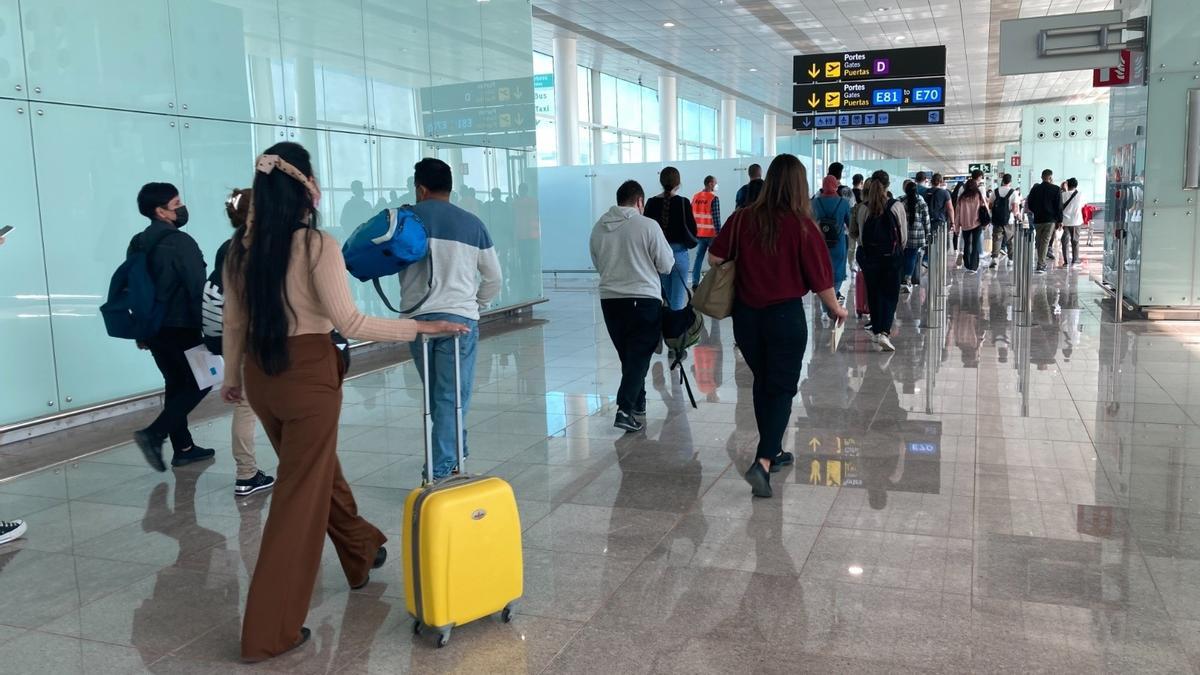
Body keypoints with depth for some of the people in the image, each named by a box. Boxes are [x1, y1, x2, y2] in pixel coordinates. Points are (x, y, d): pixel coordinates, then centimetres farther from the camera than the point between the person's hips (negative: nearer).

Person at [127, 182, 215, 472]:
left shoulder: (138, 243, 9)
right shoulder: (180, 242, -15)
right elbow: (198, 288, -18)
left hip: (153, 327, 8)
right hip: (181, 327, -8)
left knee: (176, 384, 16)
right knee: (200, 382, 4)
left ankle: (183, 447, 18)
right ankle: (154, 434, -8)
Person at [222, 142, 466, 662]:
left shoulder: (241, 246, 3)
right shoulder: (317, 245, -16)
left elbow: (233, 321, 10)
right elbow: (348, 323, -20)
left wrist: (232, 376, 23)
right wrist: (419, 327, -13)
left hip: (260, 375, 7)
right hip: (308, 374, -7)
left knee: (316, 472, 26)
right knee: (300, 496, 3)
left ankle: (363, 552, 50)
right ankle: (270, 631, 10)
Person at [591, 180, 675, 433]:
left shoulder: (599, 227, 4)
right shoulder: (647, 225, -9)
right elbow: (666, 265, -3)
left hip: (609, 299, 5)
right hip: (644, 299, -4)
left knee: (628, 355, 17)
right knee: (639, 356, -1)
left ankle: (638, 402, 27)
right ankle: (625, 409, -13)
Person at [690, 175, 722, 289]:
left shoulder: (695, 197, 6)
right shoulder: (714, 198, -12)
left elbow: (691, 215, 9)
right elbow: (716, 218, -15)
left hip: (699, 233, 5)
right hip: (711, 234, -5)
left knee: (699, 257, 8)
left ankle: (695, 283, 4)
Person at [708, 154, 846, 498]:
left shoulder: (743, 218, -5)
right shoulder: (802, 226, -12)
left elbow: (715, 257, -3)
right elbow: (819, 279, -7)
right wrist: (836, 309, 11)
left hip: (746, 315, 4)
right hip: (785, 315, -3)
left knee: (763, 383, 19)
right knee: (782, 389, 5)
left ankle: (773, 452, 32)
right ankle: (763, 462, -10)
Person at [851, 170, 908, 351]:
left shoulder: (862, 208, -7)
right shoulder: (896, 207, -10)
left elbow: (853, 232, 0)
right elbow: (904, 234, -4)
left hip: (868, 256, 2)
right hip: (891, 256, -2)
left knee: (873, 294, 15)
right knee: (890, 295, 4)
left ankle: (876, 331, 24)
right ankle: (884, 332, -12)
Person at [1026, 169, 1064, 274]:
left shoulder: (1035, 189, 5)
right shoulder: (1056, 189, -3)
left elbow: (1029, 204, 9)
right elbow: (1059, 207, -4)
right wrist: (1059, 220, 1)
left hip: (1037, 219, 3)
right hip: (1050, 220, -3)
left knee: (1039, 242, 13)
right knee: (1045, 242, -5)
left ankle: (1042, 263, 21)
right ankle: (1040, 265, -12)